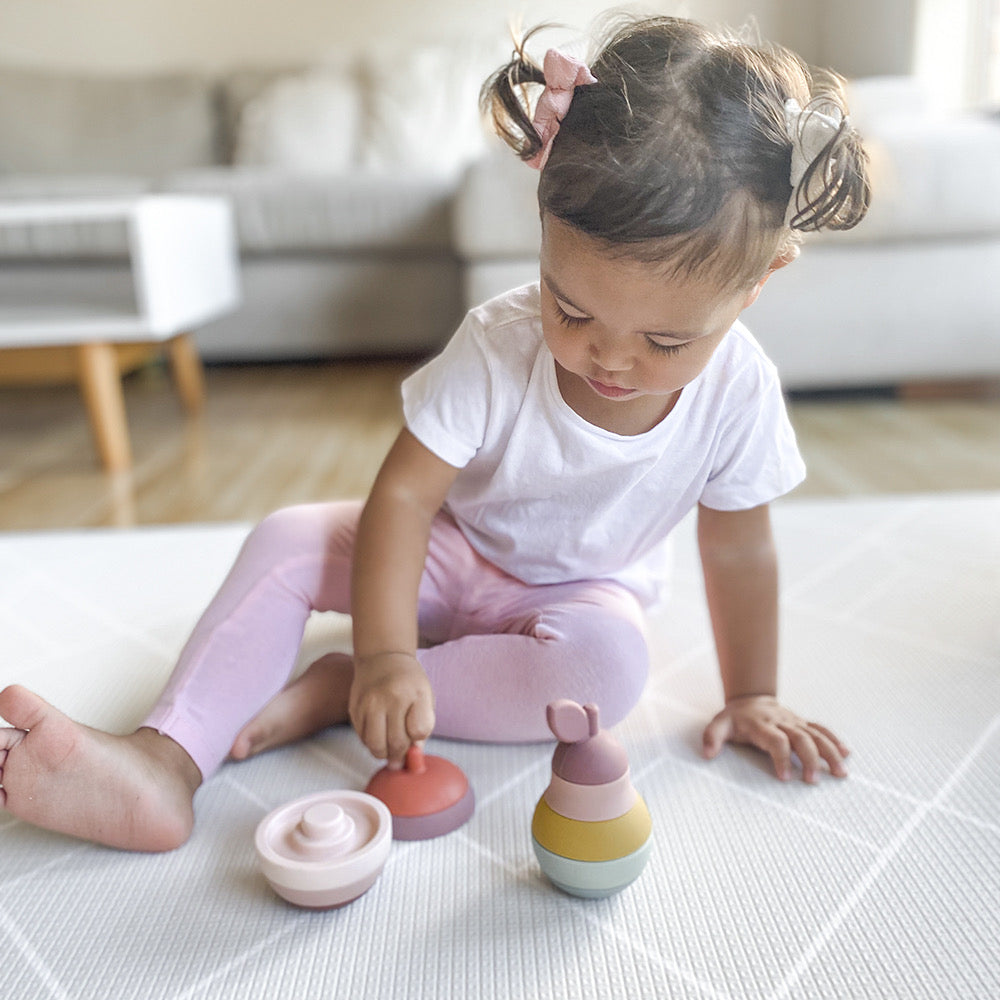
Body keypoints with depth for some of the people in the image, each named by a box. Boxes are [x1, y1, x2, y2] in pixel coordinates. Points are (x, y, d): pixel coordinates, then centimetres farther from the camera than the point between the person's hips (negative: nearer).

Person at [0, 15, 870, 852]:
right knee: (287, 540, -20)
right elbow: (402, 496, -28)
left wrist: (751, 695, -3)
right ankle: (165, 761, -26)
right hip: (455, 549, 0)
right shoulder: (498, 347, -27)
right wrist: (386, 653, -38)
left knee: (610, 665, -35)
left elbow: (739, 551, -11)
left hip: (584, 588, 1)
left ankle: (330, 694, -26)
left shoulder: (738, 390, -23)